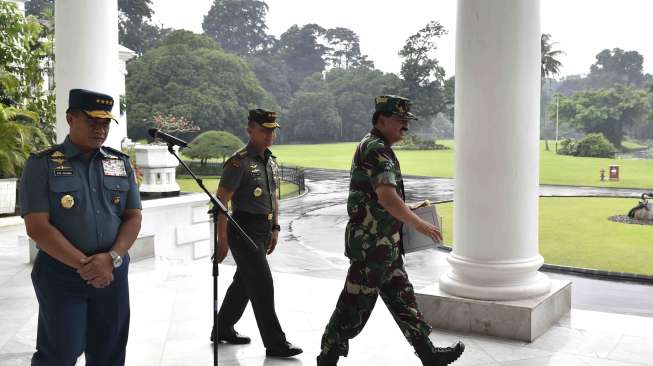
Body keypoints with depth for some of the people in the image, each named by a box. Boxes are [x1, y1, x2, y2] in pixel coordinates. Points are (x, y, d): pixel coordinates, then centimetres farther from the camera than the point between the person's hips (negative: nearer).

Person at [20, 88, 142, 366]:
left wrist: (112, 258, -12)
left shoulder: (121, 163, 8)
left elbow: (133, 217, 5)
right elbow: (37, 227, -11)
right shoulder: (42, 164, -4)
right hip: (61, 275, -3)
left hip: (113, 273, 4)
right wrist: (84, 265, -17)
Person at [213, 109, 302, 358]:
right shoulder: (239, 162, -14)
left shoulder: (271, 161, 11)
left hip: (264, 230, 8)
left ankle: (222, 329, 34)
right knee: (262, 285, -7)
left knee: (244, 281, 17)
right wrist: (222, 239, -17)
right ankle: (275, 343, 2)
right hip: (244, 231, -8)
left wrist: (275, 229, 18)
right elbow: (221, 202, -15)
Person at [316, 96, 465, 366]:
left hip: (384, 245, 11)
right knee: (355, 305, 0)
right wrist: (419, 224, -28)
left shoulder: (378, 148, 16)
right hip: (372, 244, -11)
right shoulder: (375, 149, -18)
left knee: (402, 299, 14)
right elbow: (387, 196, -29)